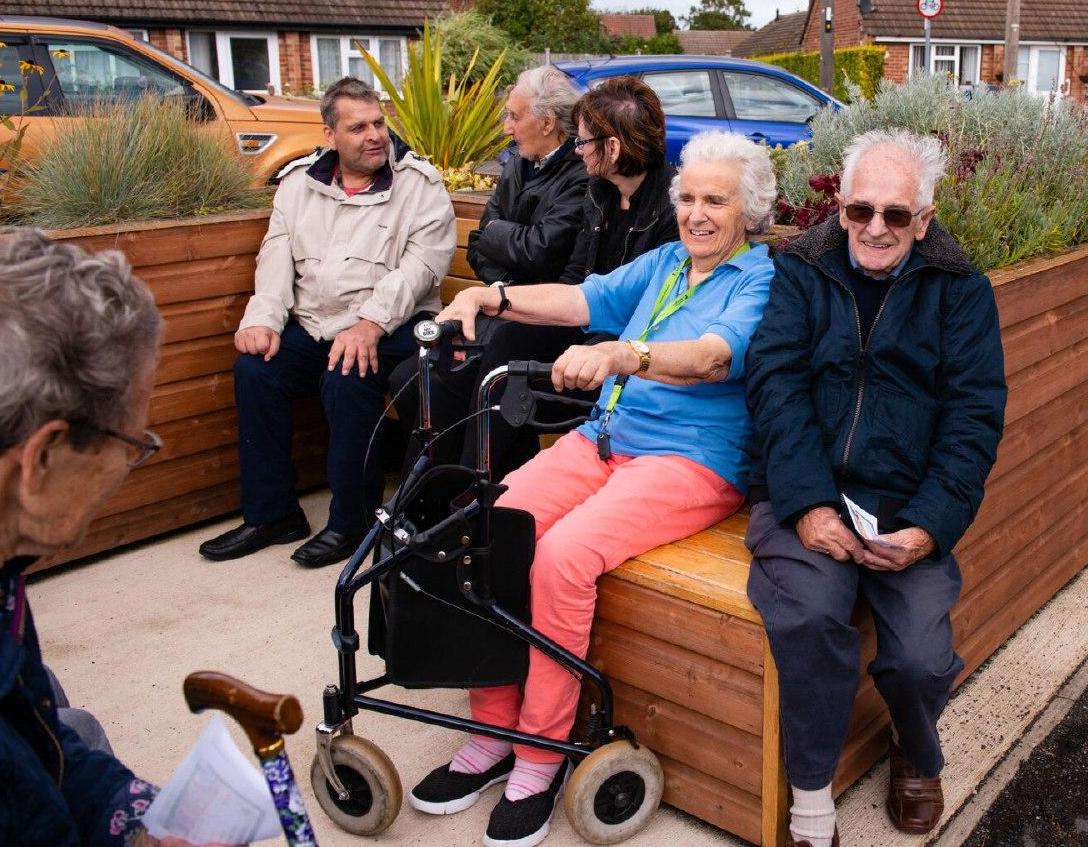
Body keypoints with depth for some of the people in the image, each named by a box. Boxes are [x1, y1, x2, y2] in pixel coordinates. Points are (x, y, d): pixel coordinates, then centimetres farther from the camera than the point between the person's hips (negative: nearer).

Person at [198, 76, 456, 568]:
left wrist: (371, 323, -26)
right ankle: (271, 514, -3)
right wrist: (264, 319, -12)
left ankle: (352, 521, -12)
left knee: (347, 379, -31)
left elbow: (422, 263, -13)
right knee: (254, 369, -18)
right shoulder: (299, 185, 14)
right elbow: (277, 260, 7)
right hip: (311, 325, 5)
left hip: (389, 327, -5)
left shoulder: (419, 184, 0)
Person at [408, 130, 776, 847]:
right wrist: (488, 297, -8)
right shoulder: (662, 263, 21)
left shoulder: (761, 282, -2)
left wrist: (621, 353, -40)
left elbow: (715, 356, -22)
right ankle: (495, 730, -4)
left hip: (691, 460, -6)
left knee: (563, 553, -31)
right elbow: (582, 299, 8)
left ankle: (541, 759, -14)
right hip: (603, 438, 7)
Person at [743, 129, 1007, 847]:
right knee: (807, 617, -29)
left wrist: (930, 525, -13)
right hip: (806, 494, 0)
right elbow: (775, 384, -4)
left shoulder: (959, 289, 8)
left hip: (907, 508, 1)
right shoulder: (801, 272, 8)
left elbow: (975, 414, 1)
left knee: (921, 659, -18)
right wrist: (808, 503, -18)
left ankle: (918, 760, 21)